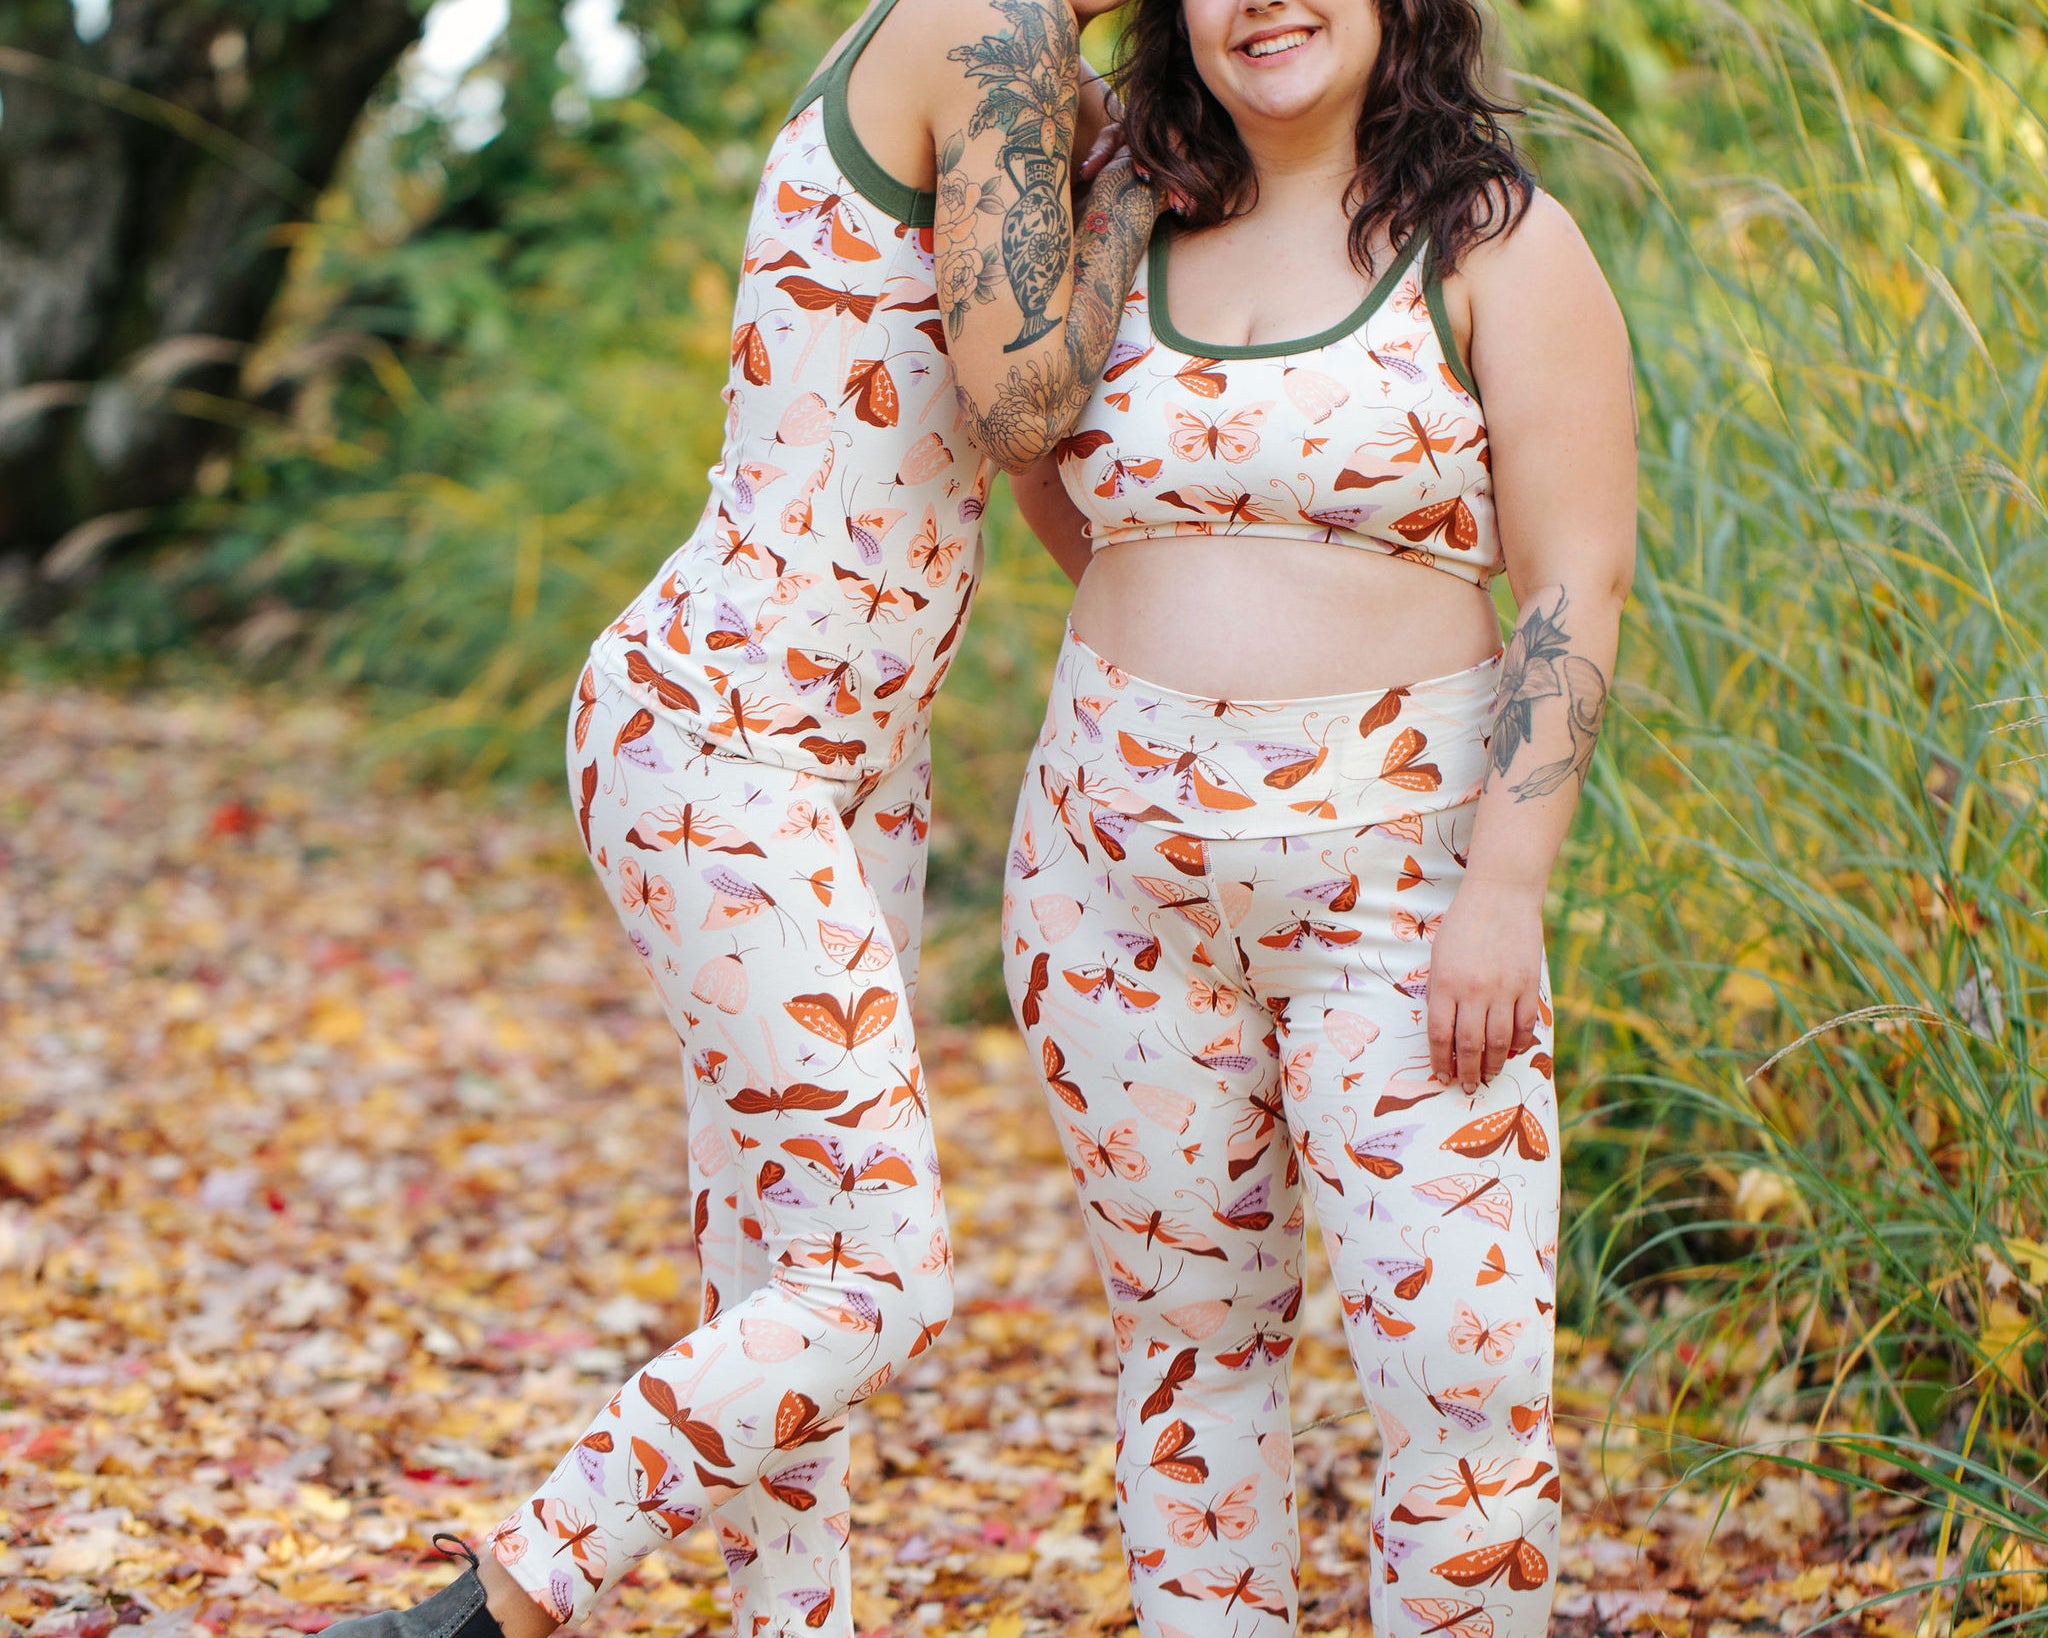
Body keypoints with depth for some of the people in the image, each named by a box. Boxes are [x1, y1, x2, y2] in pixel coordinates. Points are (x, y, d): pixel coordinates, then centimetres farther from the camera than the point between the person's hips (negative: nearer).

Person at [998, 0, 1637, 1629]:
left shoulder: (1495, 244, -3)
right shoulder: (1136, 251, 10)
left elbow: (1578, 587, -10)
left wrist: (1506, 888, -16)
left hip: (1393, 875, -4)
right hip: (1126, 867, 4)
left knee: (1468, 1366, -9)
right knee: (1191, 1330, 10)